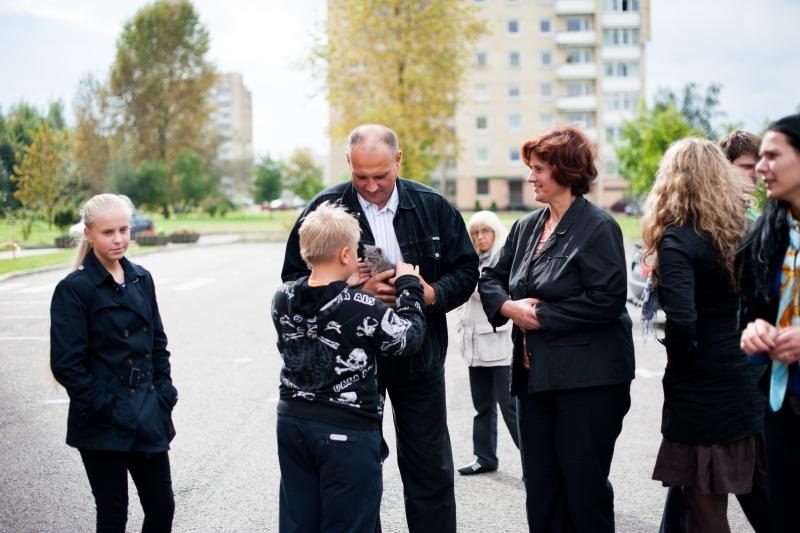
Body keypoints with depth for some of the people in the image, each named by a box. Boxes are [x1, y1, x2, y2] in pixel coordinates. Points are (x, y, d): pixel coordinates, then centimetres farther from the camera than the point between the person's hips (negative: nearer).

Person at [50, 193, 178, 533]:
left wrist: (164, 393, 4)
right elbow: (66, 364, -13)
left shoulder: (141, 279, 7)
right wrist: (103, 407, -14)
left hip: (149, 417, 5)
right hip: (105, 426, -5)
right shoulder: (74, 288, -10)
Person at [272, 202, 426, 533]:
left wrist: (350, 289, 14)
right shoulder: (361, 308, -18)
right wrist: (409, 286, 5)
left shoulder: (283, 300, -2)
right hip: (346, 432, -6)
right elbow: (410, 338, -6)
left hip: (293, 423, 6)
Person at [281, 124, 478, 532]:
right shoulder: (325, 209, -7)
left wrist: (432, 293, -16)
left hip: (419, 356, 1)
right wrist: (355, 290, -20)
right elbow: (294, 279, -6)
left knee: (430, 469, 9)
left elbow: (465, 270, 4)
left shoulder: (433, 206, -2)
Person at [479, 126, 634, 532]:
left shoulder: (597, 227, -11)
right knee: (540, 484, 12)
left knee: (584, 484, 2)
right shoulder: (525, 227, 11)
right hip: (535, 373, 7)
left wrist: (542, 315, -16)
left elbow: (607, 299, -19)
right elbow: (491, 278, 15)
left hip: (587, 377, -7)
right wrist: (509, 306, -6)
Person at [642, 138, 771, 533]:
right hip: (751, 385, 7)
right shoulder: (744, 229, 5)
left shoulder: (678, 241, -14)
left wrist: (680, 363, -8)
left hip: (703, 396, -7)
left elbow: (681, 322, -25)